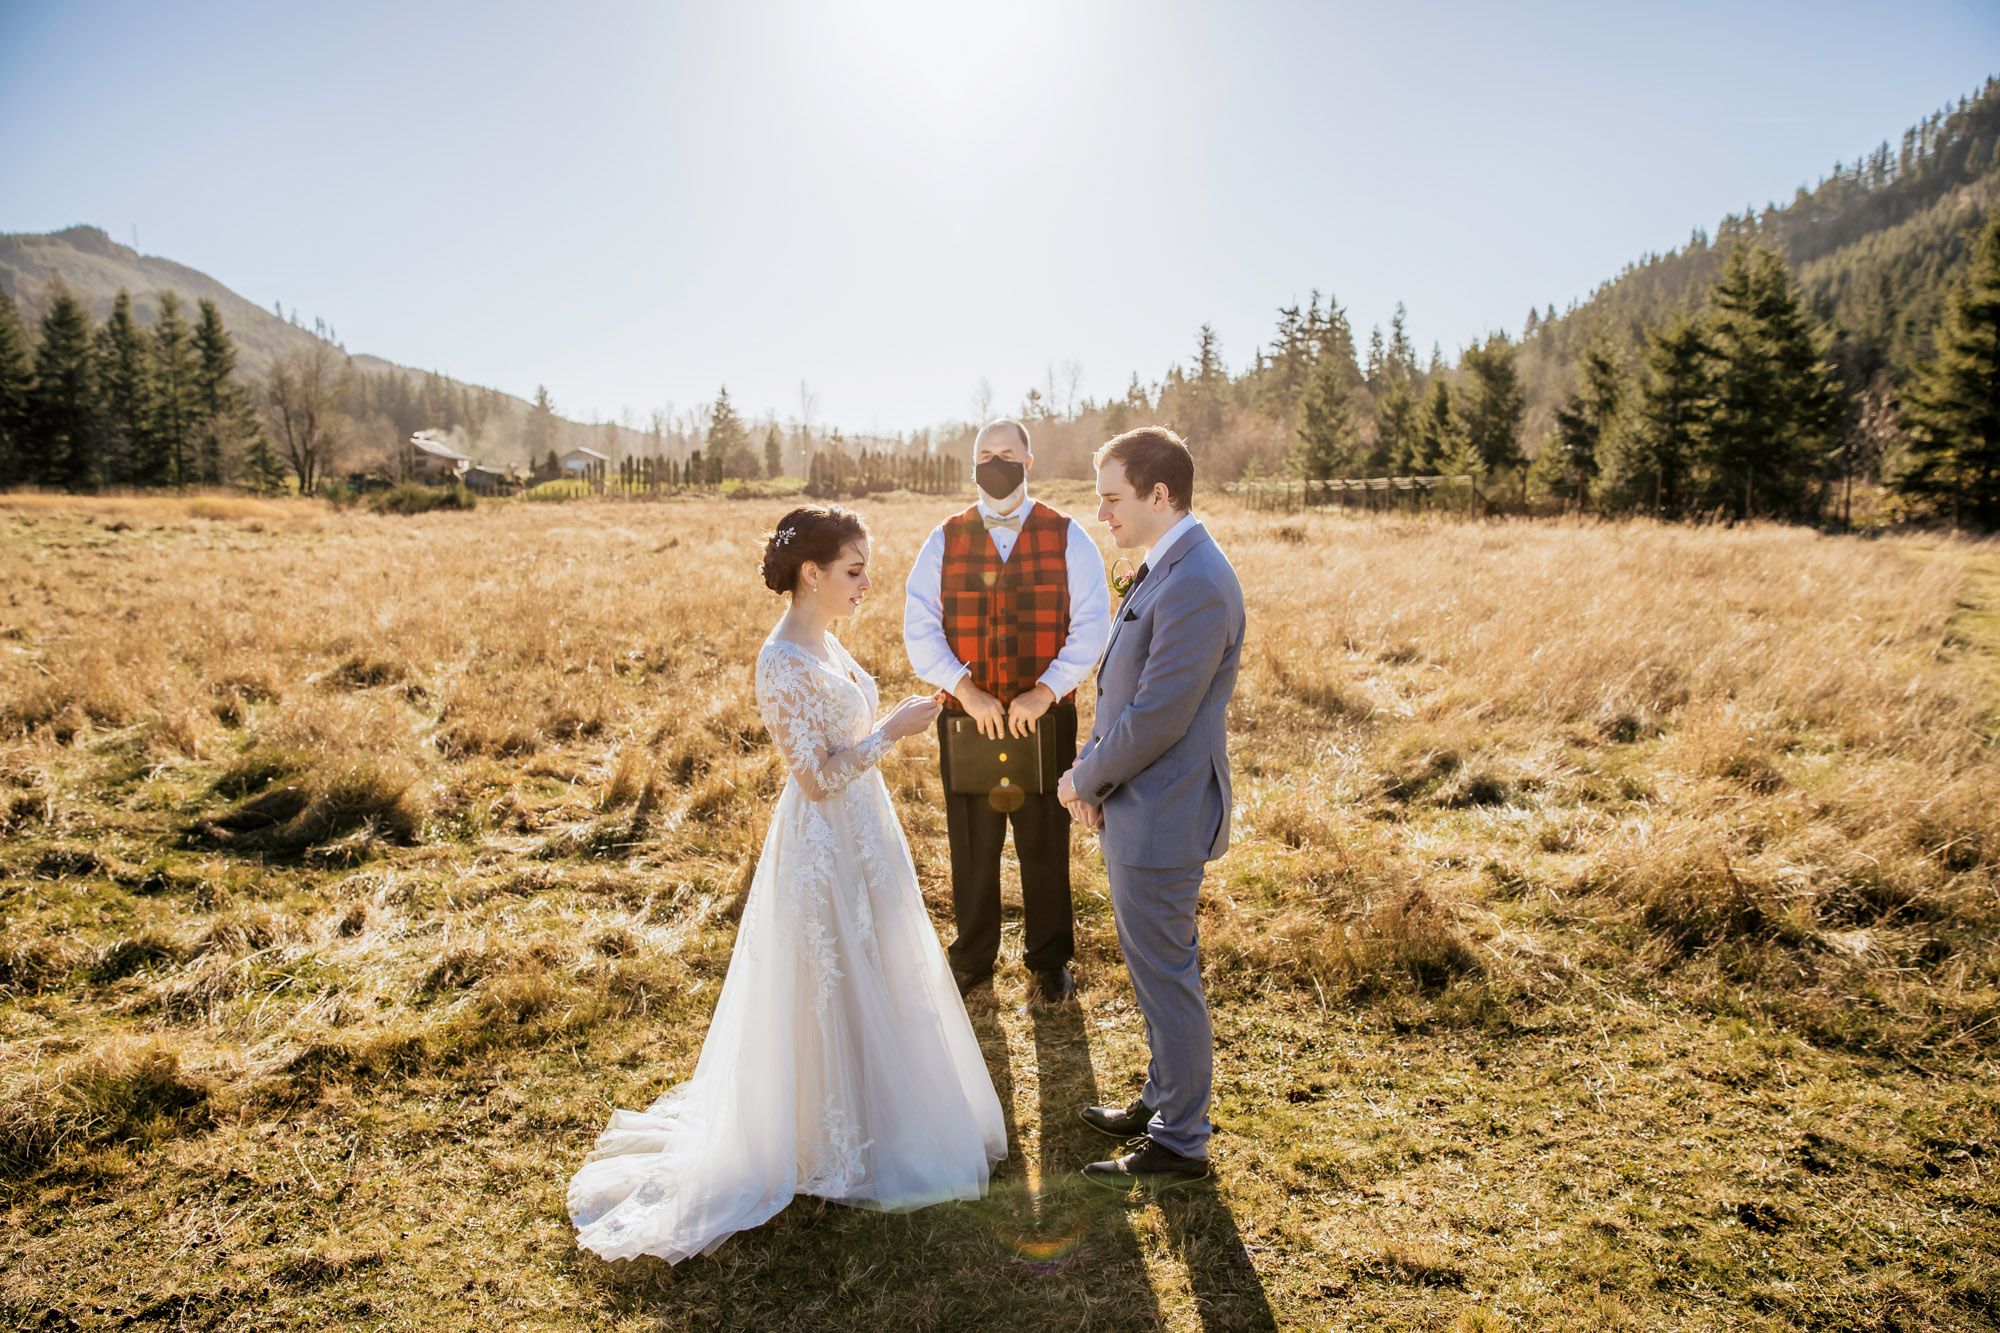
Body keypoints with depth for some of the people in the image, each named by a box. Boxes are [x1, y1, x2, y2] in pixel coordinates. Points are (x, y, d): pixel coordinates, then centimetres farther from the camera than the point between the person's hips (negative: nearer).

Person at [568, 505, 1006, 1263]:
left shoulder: (824, 645, 6)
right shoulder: (783, 663, -22)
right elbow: (817, 778, -24)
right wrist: (891, 731, -21)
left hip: (863, 838, 9)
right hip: (825, 850, -9)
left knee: (872, 986, 21)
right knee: (833, 994, 7)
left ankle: (875, 1119, 41)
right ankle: (839, 1151, 27)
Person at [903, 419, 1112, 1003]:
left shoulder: (1066, 537, -1)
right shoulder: (944, 539, 3)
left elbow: (1092, 624, -5)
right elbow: (918, 626, -2)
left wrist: (1044, 692, -16)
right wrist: (966, 690, -15)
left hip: (1045, 718, -1)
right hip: (966, 718, 1)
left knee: (1046, 843, 11)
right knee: (970, 844, 12)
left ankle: (1049, 958, 32)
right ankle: (973, 956, 33)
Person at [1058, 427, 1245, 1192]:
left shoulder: (1196, 585, -24)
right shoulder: (1165, 570, 9)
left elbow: (1156, 719, -24)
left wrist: (1085, 779, -9)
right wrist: (1093, 775, 3)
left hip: (1160, 819, -10)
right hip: (1138, 810, 10)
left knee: (1166, 976, 5)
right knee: (1155, 969, 22)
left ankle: (1180, 1143, 23)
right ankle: (1164, 1100, 41)